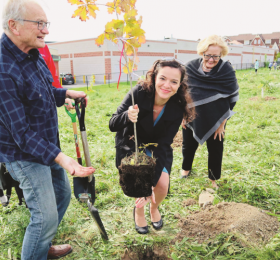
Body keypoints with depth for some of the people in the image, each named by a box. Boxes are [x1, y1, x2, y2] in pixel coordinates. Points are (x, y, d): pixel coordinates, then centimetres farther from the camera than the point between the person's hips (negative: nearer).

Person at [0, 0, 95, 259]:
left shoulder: (33, 55, -1)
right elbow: (22, 134, -28)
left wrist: (67, 93, 2)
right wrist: (62, 159, -35)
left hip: (49, 145, 9)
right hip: (25, 154, -9)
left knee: (62, 193, 22)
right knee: (46, 217, -2)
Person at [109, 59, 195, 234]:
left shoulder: (177, 109, -22)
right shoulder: (140, 93, -27)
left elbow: (162, 145, -21)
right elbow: (113, 125, -23)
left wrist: (151, 184, -28)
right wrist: (127, 116, -46)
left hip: (157, 149, 1)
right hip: (130, 146, -1)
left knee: (162, 184, -14)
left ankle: (154, 207, 24)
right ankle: (139, 210, 21)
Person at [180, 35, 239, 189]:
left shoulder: (227, 71, -13)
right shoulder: (190, 68, -9)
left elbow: (232, 99, -8)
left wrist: (222, 123, -9)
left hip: (215, 121, -1)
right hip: (191, 118, 2)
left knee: (215, 150, 10)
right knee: (188, 145, 18)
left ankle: (213, 178, 35)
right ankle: (186, 167, 48)